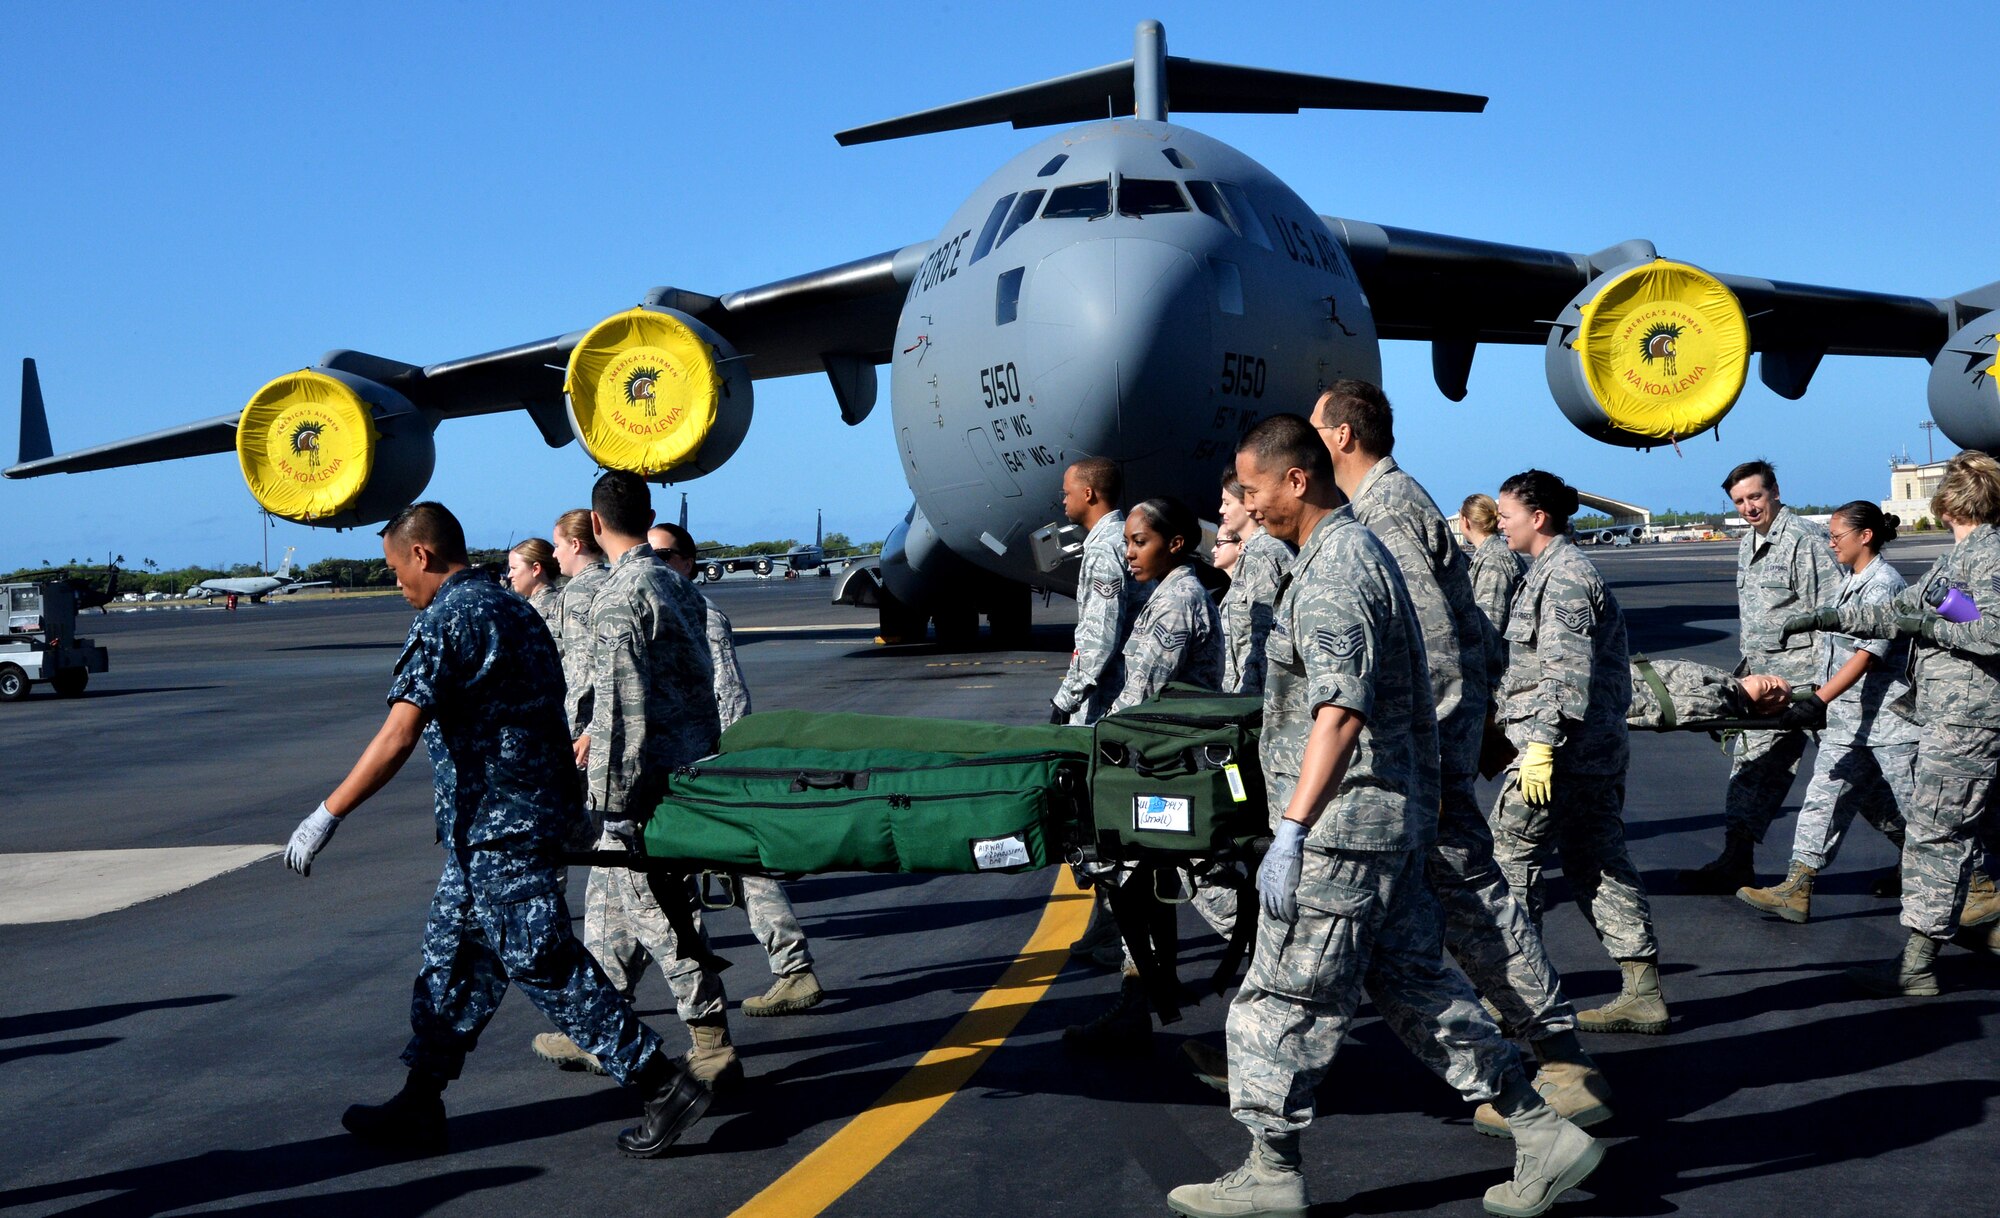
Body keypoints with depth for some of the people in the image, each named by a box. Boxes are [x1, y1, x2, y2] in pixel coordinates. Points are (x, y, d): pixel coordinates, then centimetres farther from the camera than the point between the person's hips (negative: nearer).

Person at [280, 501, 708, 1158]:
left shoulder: (443, 620, -14)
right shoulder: (512, 608, 14)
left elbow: (398, 736, -23)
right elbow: (546, 713, 21)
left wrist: (327, 815, -21)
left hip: (495, 826, -10)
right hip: (535, 808, 10)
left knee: (545, 965, -4)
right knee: (452, 959, 14)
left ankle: (663, 1085, -1)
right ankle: (418, 1108, 21)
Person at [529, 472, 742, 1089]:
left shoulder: (619, 597, -17)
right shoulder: (676, 584, 11)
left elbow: (622, 706, -21)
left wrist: (612, 797, -18)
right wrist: (598, 732, 31)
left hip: (645, 782, -9)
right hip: (690, 766, 9)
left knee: (659, 913, -1)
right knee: (610, 902, 19)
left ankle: (713, 1049, 5)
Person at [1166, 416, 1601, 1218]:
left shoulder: (1333, 571, -17)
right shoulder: (1359, 551, 15)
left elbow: (1340, 714, -27)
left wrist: (1291, 834, -28)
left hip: (1343, 827, -10)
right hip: (1394, 819, 10)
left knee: (1283, 1000, 0)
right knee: (1415, 984, 15)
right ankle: (1541, 1135, 17)